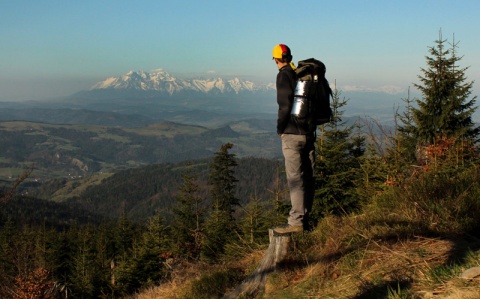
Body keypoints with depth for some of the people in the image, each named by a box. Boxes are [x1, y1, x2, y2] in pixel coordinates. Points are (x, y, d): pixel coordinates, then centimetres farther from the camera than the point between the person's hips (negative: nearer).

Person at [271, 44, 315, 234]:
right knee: (308, 177, 10)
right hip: (309, 133, 7)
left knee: (295, 178, -7)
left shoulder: (284, 75, -9)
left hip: (292, 134, -7)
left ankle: (296, 222, -7)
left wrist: (280, 128, -5)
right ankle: (304, 218, 19)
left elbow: (285, 104, -17)